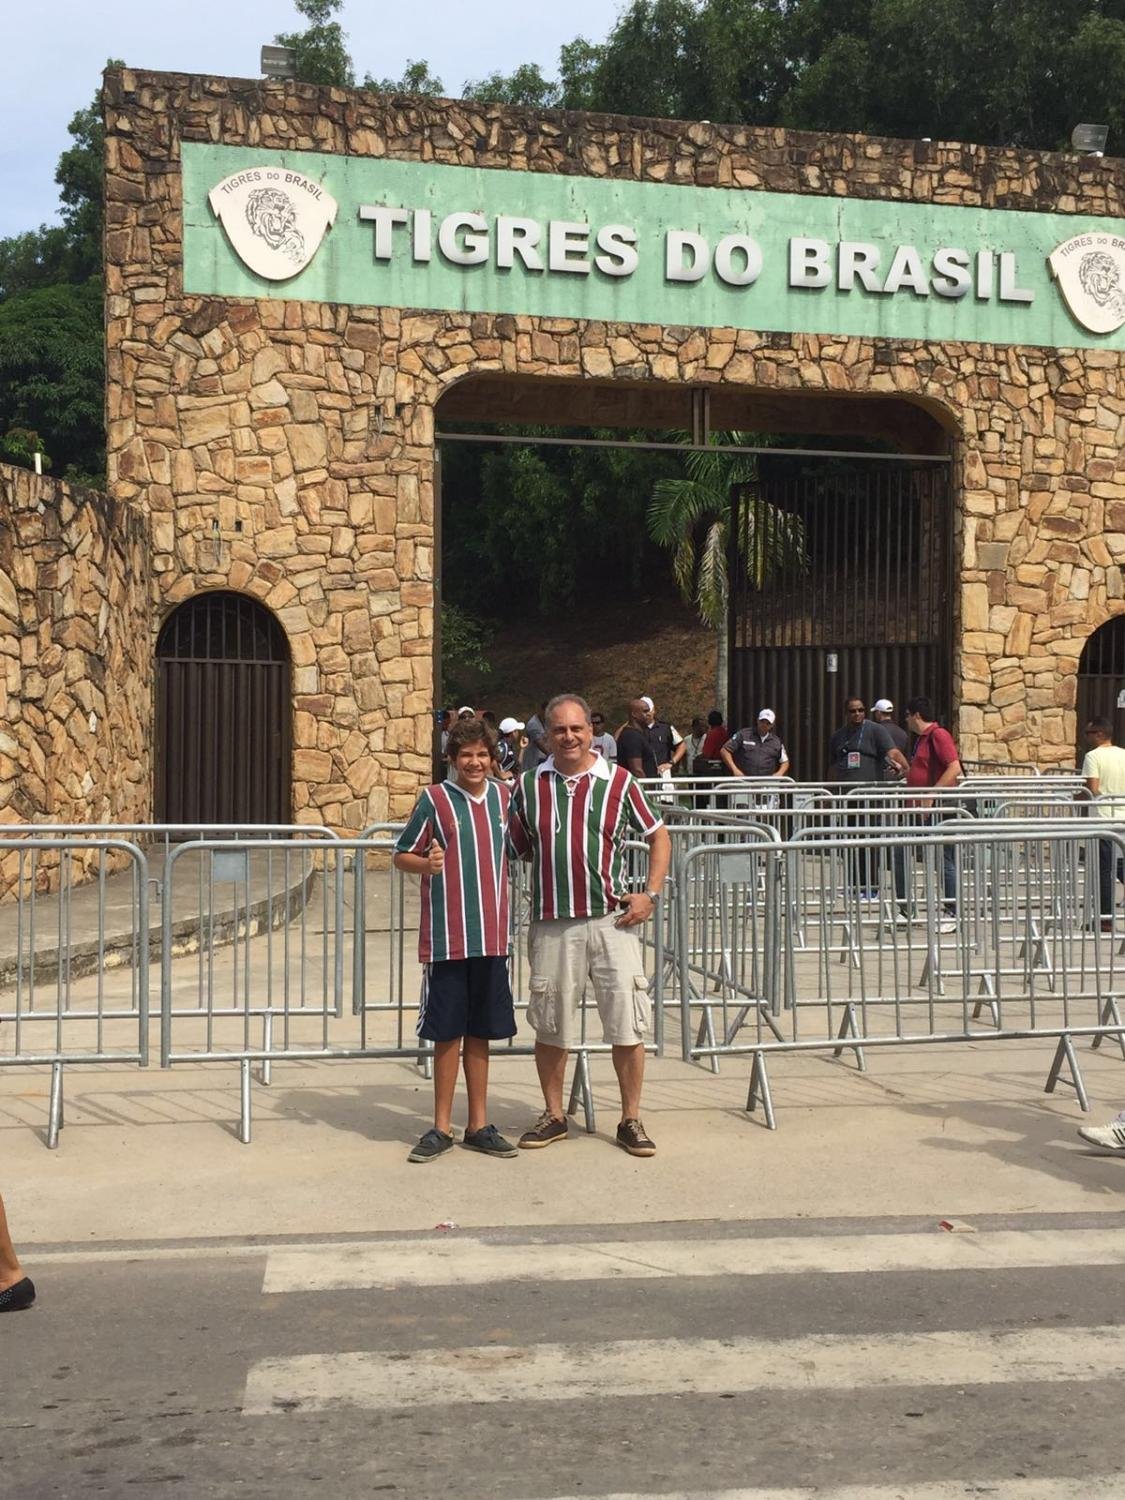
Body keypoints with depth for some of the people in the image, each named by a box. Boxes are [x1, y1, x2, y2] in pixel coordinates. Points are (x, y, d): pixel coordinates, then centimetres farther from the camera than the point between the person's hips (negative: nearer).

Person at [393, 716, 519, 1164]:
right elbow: (401, 855, -2)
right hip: (446, 936, -3)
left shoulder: (504, 796, 8)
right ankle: (442, 1127, 14)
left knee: (480, 1031, 11)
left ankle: (478, 1125, 20)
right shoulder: (434, 799, -4)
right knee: (448, 1032, 3)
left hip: (491, 935, 3)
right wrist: (426, 864, -20)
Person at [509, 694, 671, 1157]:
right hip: (552, 923, 1)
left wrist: (650, 895, 1)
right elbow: (513, 848, 14)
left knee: (627, 1024, 1)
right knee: (550, 1027, 10)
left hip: (611, 920, -1)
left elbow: (659, 837, 10)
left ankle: (631, 1121, 15)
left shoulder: (619, 781, 2)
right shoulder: (528, 785, 5)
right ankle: (553, 1116, 26)